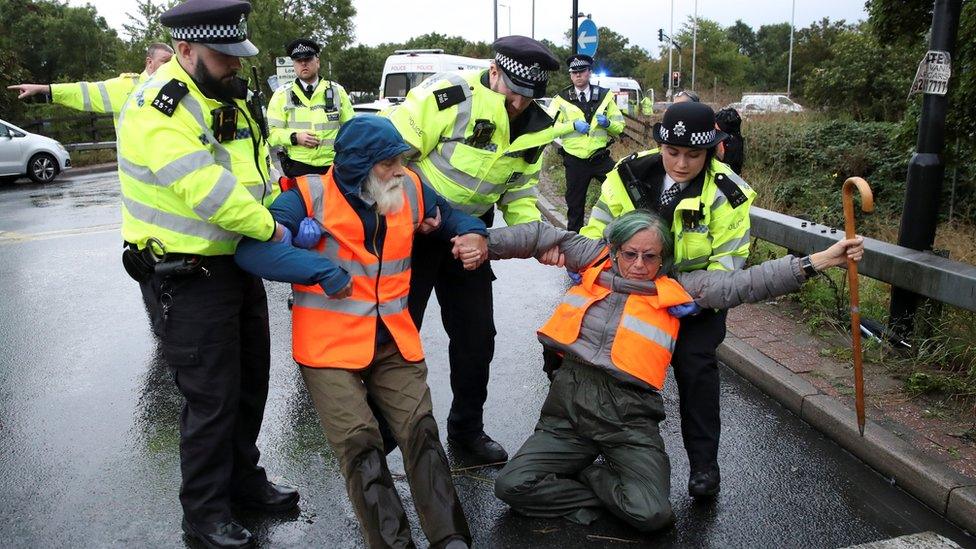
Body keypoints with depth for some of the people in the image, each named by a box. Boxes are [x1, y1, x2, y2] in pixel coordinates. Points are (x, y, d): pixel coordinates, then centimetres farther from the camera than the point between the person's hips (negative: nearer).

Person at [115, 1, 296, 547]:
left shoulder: (229, 98, 10)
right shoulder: (155, 109, -20)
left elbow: (258, 172, 11)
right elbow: (207, 191, -29)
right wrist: (272, 230, -18)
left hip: (239, 265, 9)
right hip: (187, 277, -9)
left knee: (251, 382, 19)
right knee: (213, 398, 1)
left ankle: (243, 476, 41)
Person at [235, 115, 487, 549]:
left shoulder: (411, 190, 6)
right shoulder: (311, 195, -8)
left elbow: (454, 218, 22)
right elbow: (251, 249, -19)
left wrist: (475, 234, -2)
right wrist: (323, 270, -28)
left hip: (394, 345, 3)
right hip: (330, 348, -3)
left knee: (421, 431, -13)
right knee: (359, 443, -18)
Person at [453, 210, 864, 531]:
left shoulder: (676, 290, 5)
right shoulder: (596, 263, 9)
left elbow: (748, 284, 1)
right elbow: (543, 236, 15)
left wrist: (819, 261, -5)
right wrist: (485, 244, 8)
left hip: (629, 415, -1)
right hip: (569, 406, 2)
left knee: (652, 514, -22)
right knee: (511, 485, -13)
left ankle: (587, 474, 6)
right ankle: (598, 495, 7)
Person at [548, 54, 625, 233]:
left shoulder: (605, 95, 6)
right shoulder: (561, 99, 0)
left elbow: (620, 126, 9)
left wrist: (607, 122, -13)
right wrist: (573, 125, -19)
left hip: (601, 158, 1)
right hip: (575, 162, -1)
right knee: (575, 205, 11)